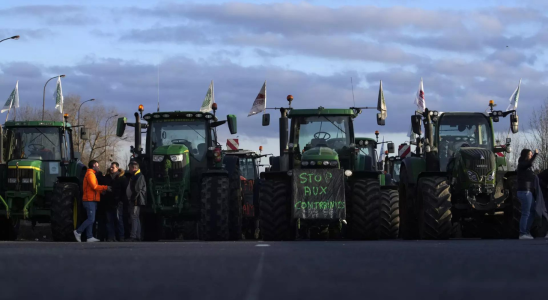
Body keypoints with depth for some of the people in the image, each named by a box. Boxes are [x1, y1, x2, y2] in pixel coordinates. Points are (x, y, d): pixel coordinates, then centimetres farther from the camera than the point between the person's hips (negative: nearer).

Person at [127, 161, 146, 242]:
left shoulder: (140, 176, -12)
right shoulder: (134, 176, 20)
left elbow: (138, 189, -20)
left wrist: (134, 199, -20)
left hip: (136, 201, -11)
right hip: (132, 201, 11)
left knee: (134, 217, -14)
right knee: (136, 218, 11)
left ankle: (133, 236, -18)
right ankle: (138, 236, 15)